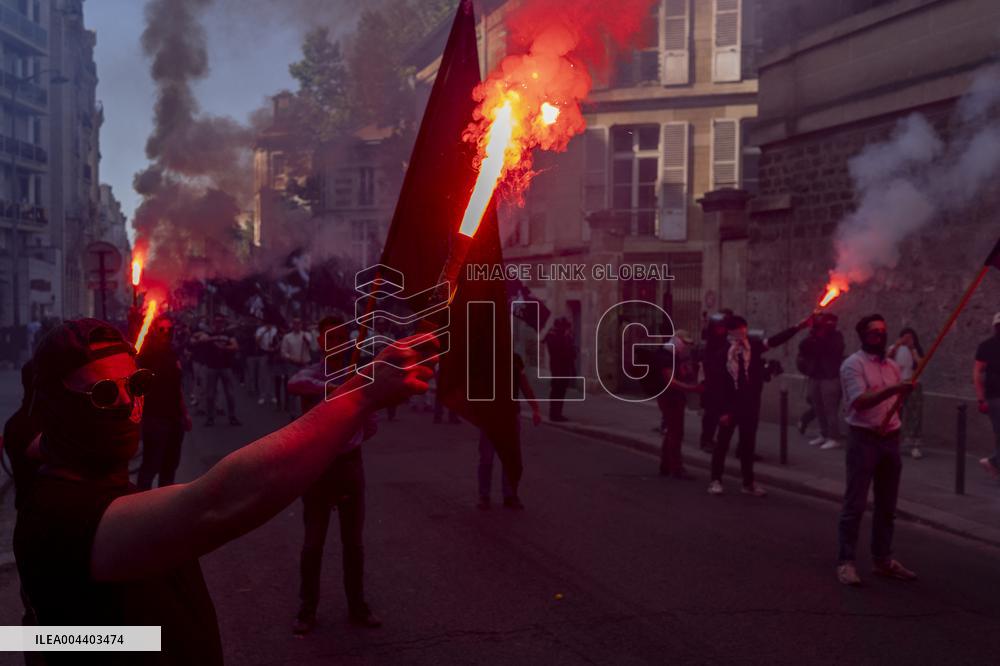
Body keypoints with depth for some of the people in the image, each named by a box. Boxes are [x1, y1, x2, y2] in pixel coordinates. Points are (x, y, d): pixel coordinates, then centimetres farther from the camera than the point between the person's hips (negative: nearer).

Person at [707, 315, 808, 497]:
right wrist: (723, 410, -12)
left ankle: (749, 482, 20)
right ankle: (716, 480, 14)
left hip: (750, 405, 4)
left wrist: (799, 326, -17)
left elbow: (775, 340, -8)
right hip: (730, 406, -4)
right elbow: (717, 384, -11)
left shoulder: (753, 346, 0)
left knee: (748, 444, 11)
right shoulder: (722, 353, -11)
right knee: (723, 443, 5)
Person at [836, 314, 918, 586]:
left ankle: (882, 559, 24)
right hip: (864, 439, -7)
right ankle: (846, 562, 2)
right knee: (855, 504, -4)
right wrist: (892, 390, -34)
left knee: (887, 505, 13)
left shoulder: (892, 365, 13)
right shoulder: (853, 364, -9)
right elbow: (859, 401, -22)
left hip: (890, 439, 7)